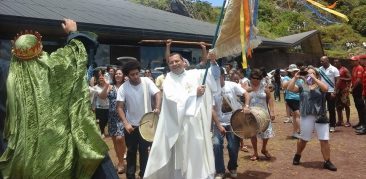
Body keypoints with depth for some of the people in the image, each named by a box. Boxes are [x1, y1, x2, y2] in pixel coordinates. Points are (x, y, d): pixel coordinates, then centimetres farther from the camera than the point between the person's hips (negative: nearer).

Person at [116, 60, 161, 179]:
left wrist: (157, 107, -34)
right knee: (131, 151, 13)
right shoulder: (123, 88, -11)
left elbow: (157, 93, -15)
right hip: (131, 125, 0)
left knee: (144, 150, 13)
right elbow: (119, 107, -12)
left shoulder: (147, 81, -9)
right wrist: (125, 123, -23)